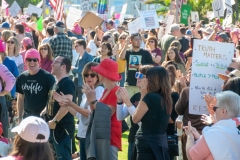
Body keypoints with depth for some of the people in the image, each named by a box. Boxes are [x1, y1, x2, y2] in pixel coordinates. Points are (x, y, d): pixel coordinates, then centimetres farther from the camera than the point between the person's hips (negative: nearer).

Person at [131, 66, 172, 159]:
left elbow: (135, 119, -3)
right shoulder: (166, 98, 10)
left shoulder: (150, 97, -13)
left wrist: (143, 95, 1)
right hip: (161, 143, 8)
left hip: (147, 145, -8)